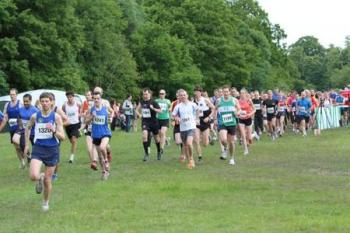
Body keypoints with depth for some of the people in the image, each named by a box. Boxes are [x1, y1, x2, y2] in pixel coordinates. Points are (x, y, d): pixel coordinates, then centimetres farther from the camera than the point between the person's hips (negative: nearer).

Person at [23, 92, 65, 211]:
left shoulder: (56, 117, -7)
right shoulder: (35, 116, -2)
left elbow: (62, 137, -8)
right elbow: (28, 128, 19)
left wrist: (53, 130, -27)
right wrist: (27, 144, 16)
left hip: (52, 150, -1)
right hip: (38, 148, 1)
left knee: (47, 180, 7)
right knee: (33, 176, -21)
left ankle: (46, 202, 32)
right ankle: (40, 178, 17)